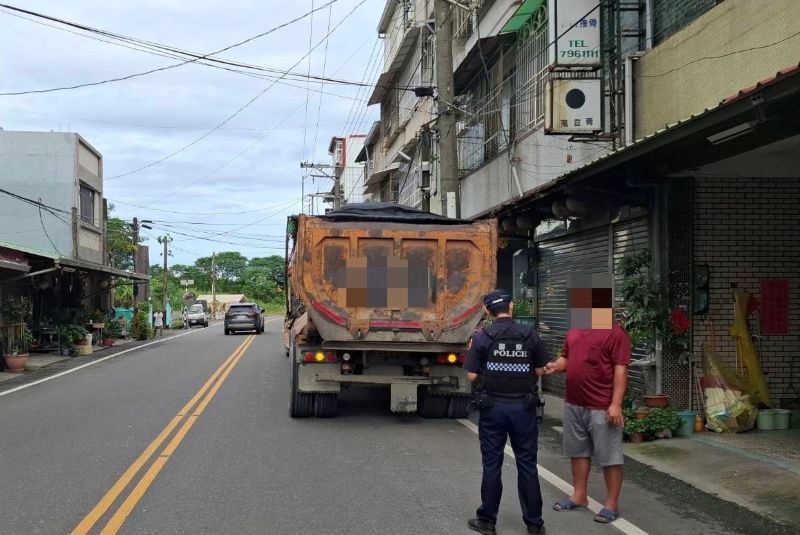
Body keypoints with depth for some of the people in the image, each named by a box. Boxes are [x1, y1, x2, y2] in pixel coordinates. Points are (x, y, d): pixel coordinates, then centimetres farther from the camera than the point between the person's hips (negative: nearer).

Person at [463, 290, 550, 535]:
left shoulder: (481, 337, -7)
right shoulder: (529, 335, -2)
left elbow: (472, 375, -8)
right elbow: (540, 371, 3)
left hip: (493, 407, -1)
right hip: (523, 407, 1)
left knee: (492, 464, 8)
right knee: (527, 464, 9)